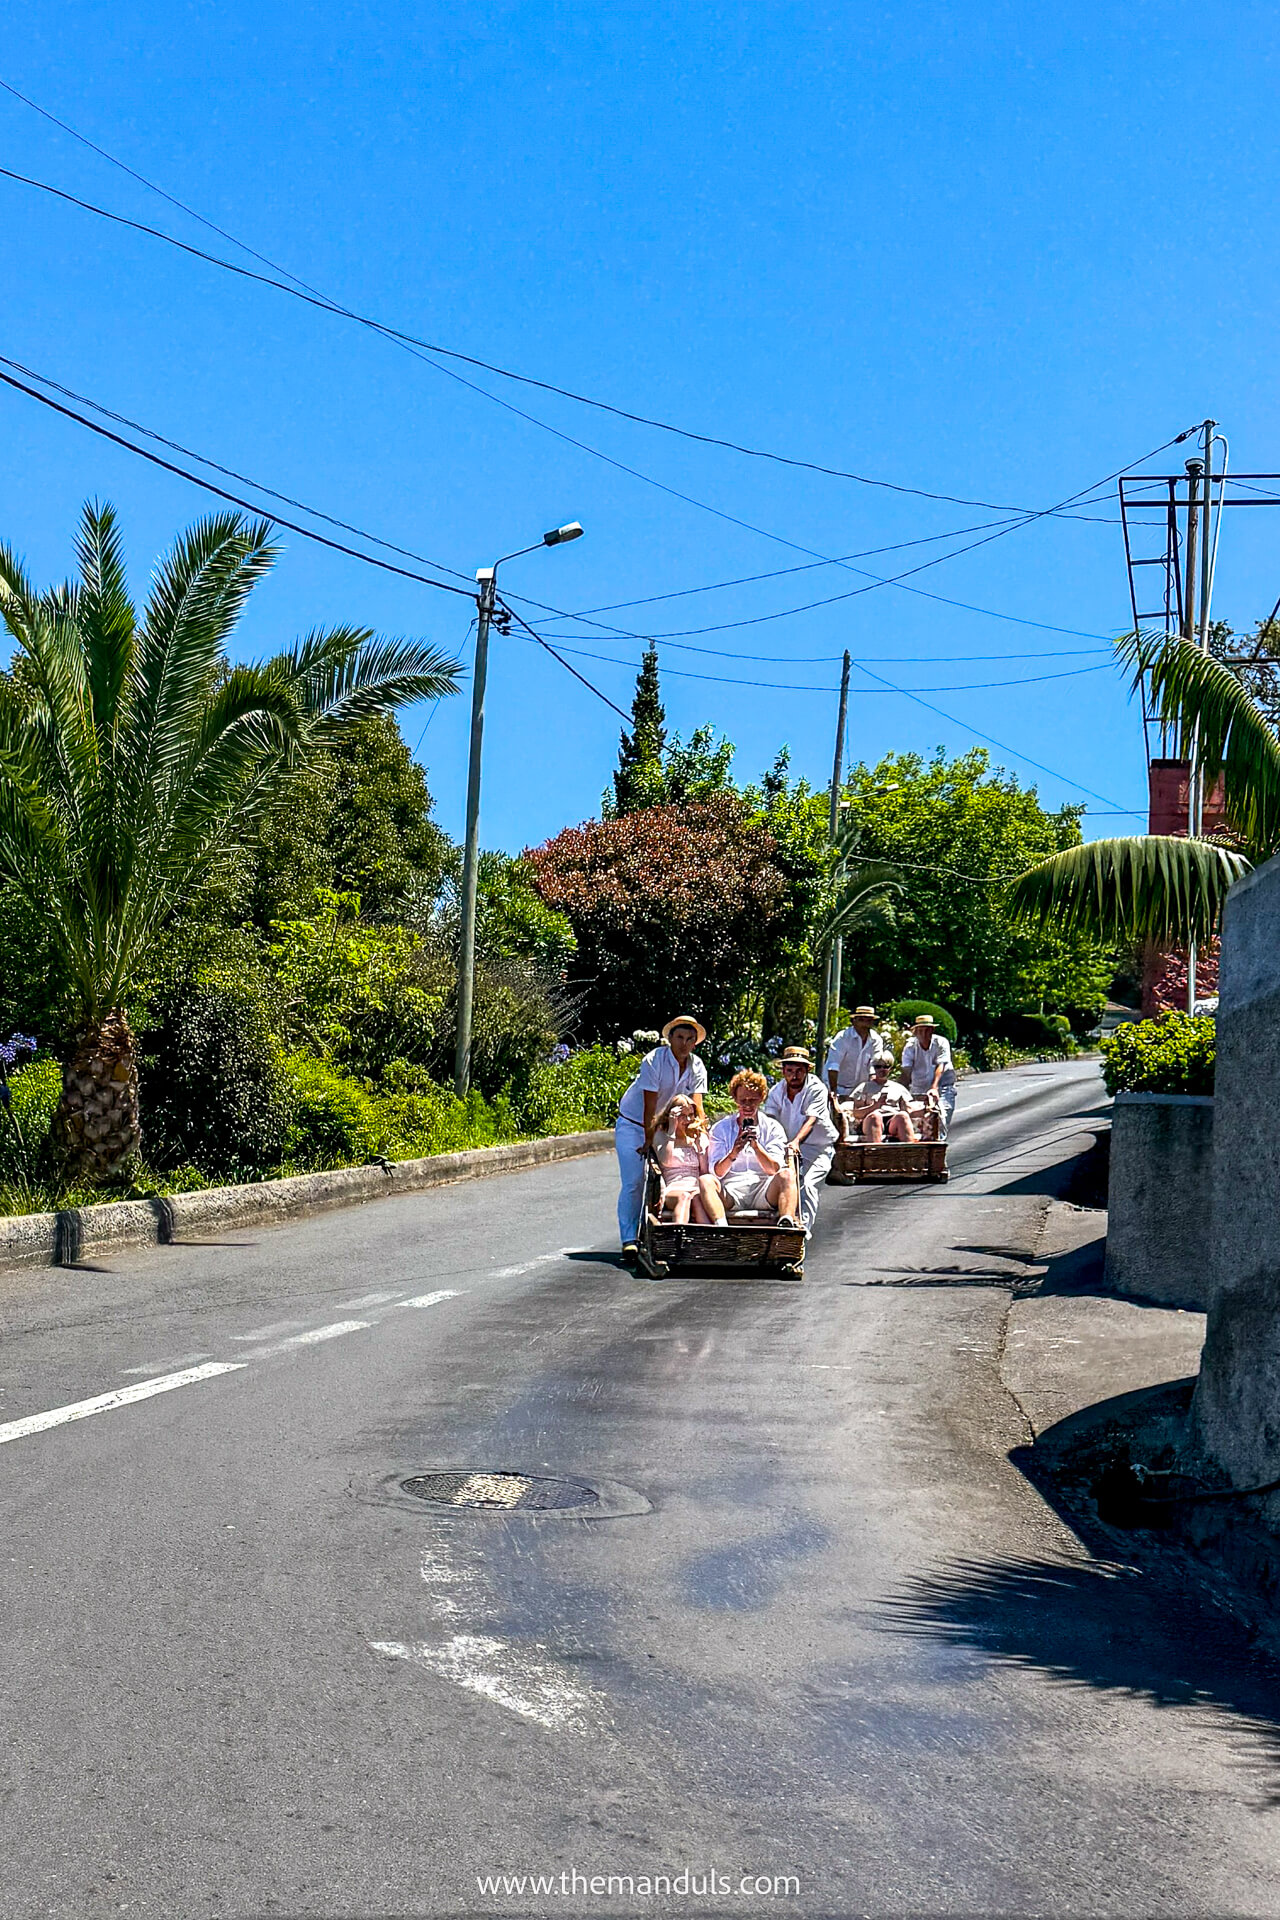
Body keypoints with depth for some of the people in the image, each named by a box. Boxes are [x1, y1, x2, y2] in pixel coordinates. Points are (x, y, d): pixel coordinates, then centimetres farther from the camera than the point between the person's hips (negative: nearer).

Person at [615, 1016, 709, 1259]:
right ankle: (629, 1239, -10)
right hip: (632, 1124, -4)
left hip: (666, 1127, 4)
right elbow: (649, 1107, -24)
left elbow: (697, 1107, -17)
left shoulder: (697, 1067, -8)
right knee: (633, 1182, -12)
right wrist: (649, 1142, -25)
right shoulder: (654, 1061, -22)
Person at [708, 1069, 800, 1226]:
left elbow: (774, 1170, 0)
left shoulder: (772, 1128, 13)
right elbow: (717, 1172, 1)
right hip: (731, 1191, -1)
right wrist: (733, 1154, -20)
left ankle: (786, 1223, -49)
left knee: (786, 1175, -29)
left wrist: (756, 1146, -17)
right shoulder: (720, 1128, 13)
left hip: (763, 1192, 1)